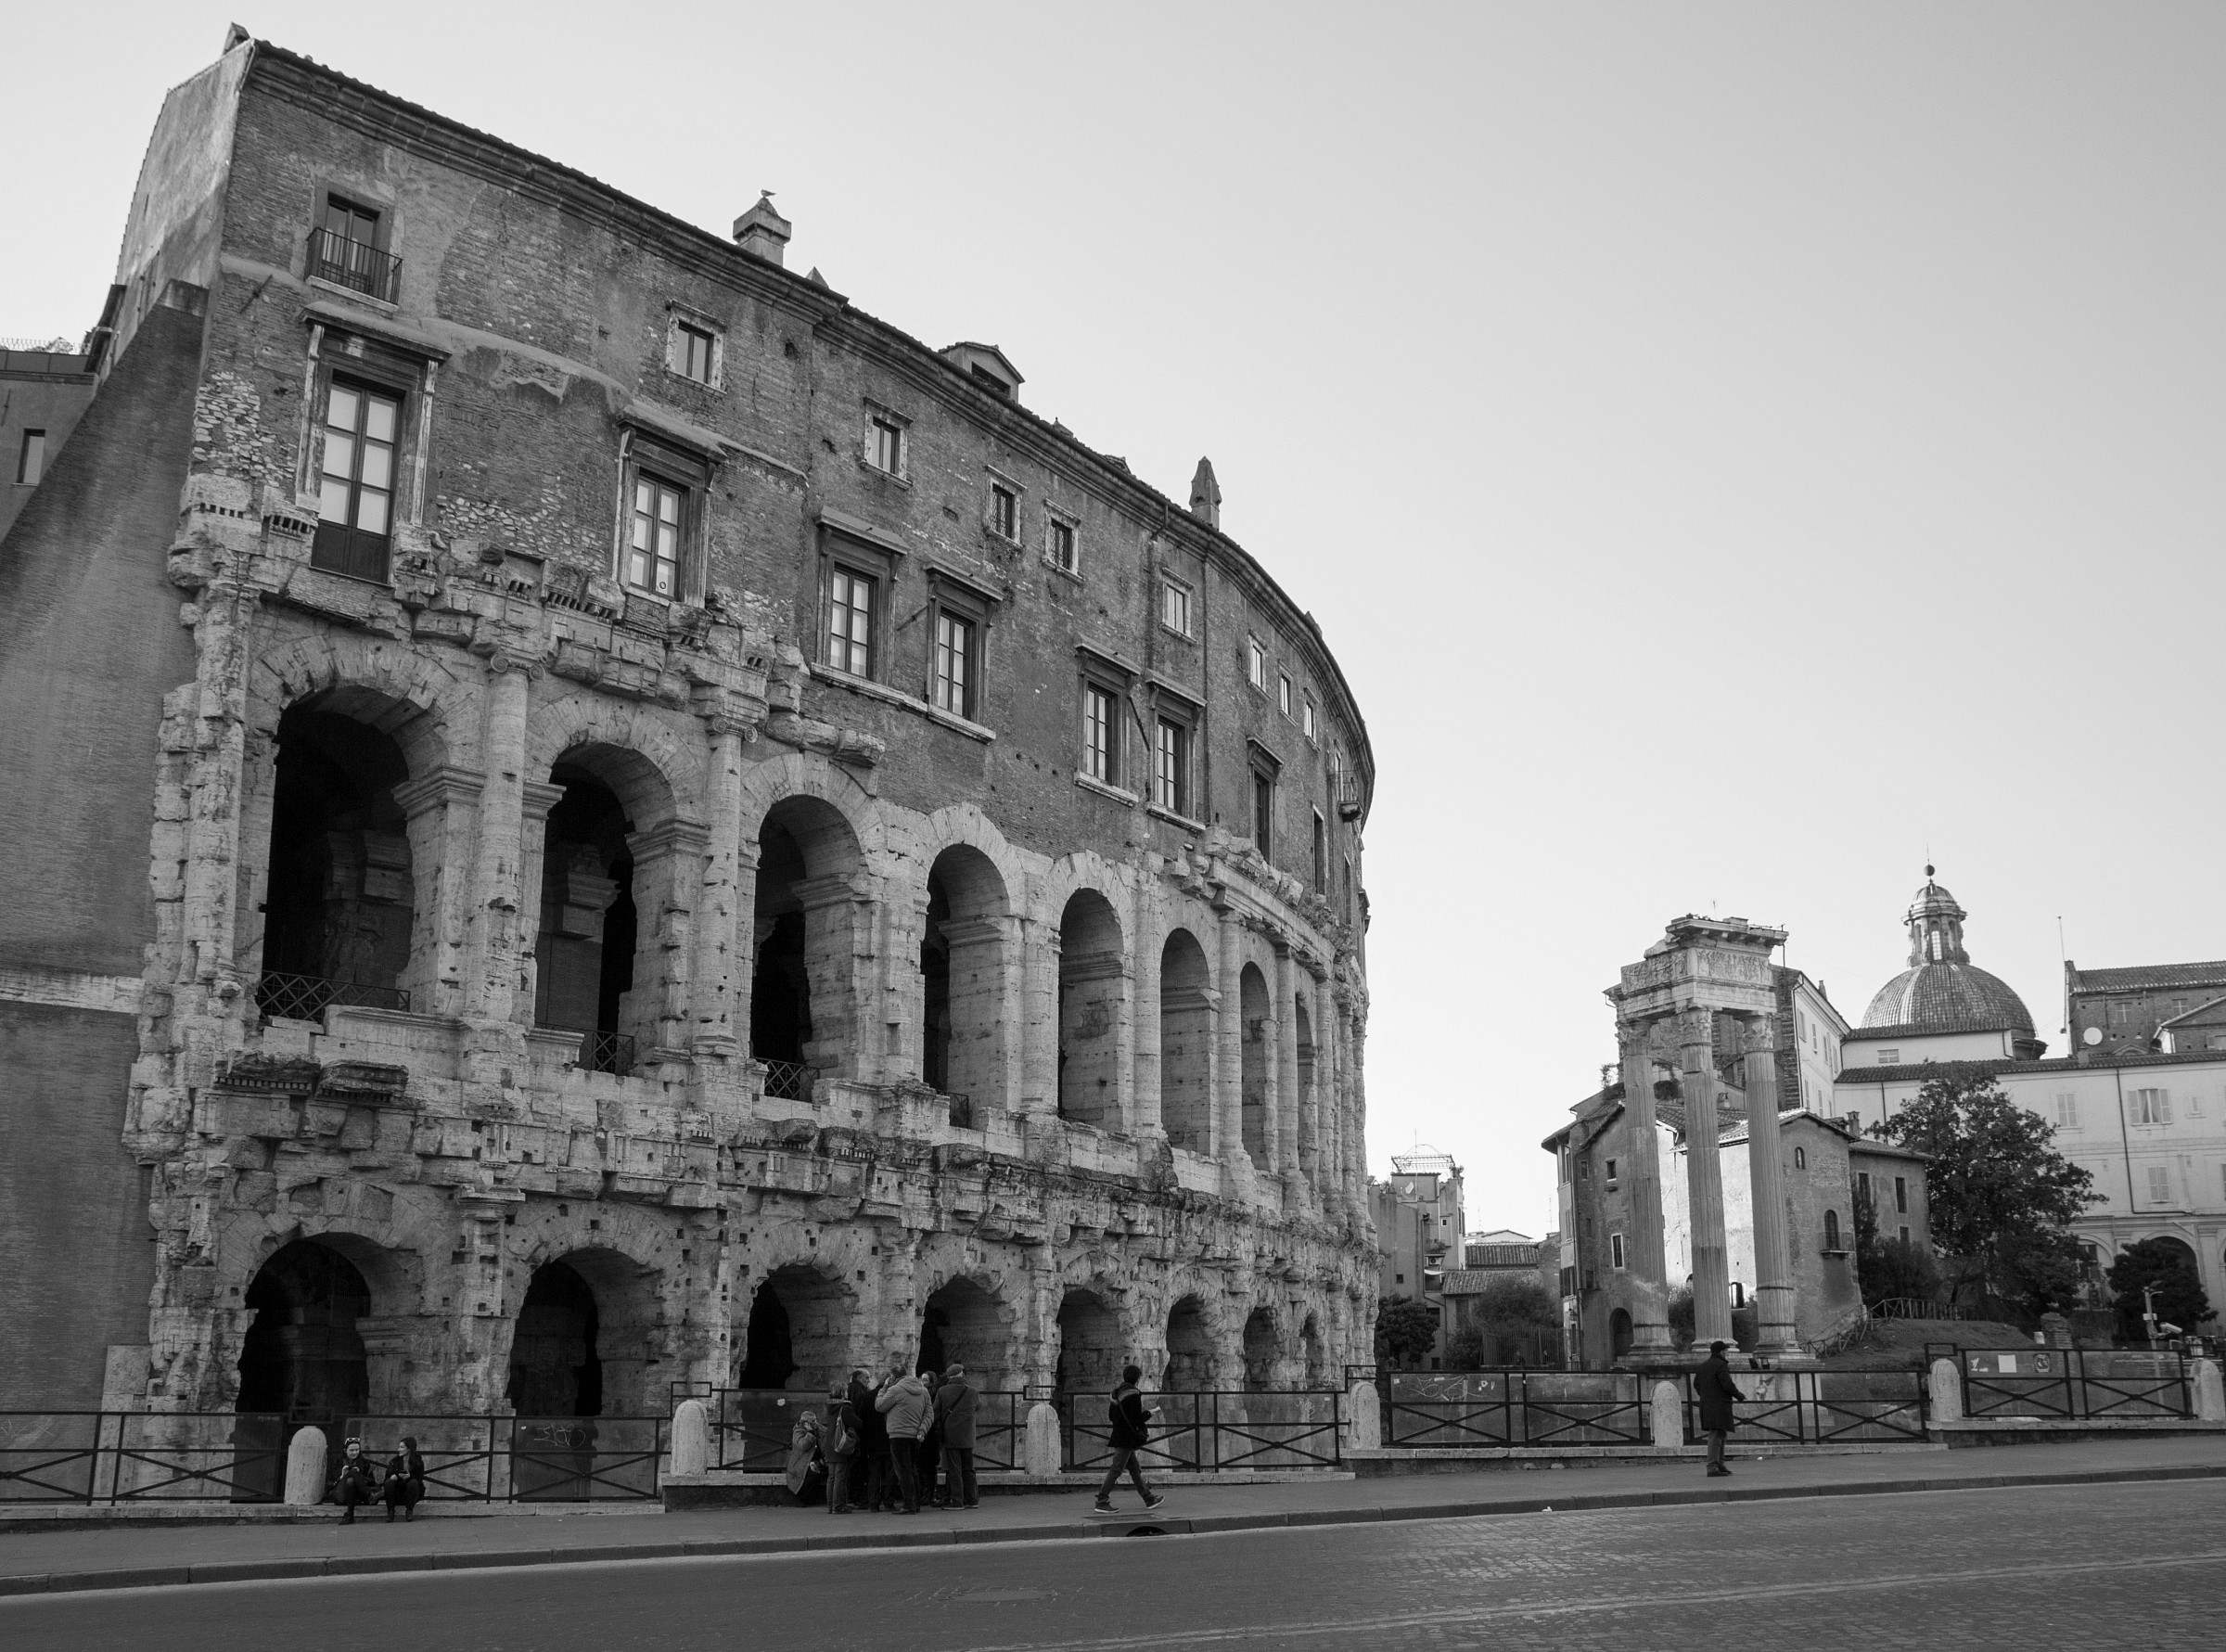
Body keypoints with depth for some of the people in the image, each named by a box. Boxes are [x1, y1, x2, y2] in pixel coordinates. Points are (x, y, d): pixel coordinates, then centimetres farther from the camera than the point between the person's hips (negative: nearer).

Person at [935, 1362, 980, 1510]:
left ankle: (957, 1501, -3)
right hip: (967, 1437, 3)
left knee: (954, 1469, 0)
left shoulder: (942, 1391, -6)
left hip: (950, 1436, -3)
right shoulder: (971, 1391, -1)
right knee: (968, 1469, 13)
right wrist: (966, 1381, 21)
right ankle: (972, 1499, 16)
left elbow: (936, 1413, -4)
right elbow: (979, 1402, 20)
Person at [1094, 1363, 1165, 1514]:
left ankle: (1149, 1499, 24)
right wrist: (1150, 1413, -4)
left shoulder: (1117, 1392, 11)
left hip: (1119, 1436, 10)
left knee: (1135, 1468, 15)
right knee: (1116, 1469, -7)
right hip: (1128, 1438, -10)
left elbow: (1110, 1416, 15)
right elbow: (1137, 1419, -20)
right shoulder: (1133, 1393, -17)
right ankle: (1102, 1502, -6)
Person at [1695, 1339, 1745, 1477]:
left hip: (1706, 1405, 9)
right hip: (1719, 1405, -9)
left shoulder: (1703, 1366, 13)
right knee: (1716, 1436, -11)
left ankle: (1719, 1464, 19)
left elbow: (1696, 1384, 16)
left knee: (1721, 1435, 18)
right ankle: (1712, 1467, -15)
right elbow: (1728, 1384, -18)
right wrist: (1740, 1396, -1)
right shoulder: (1721, 1365, -12)